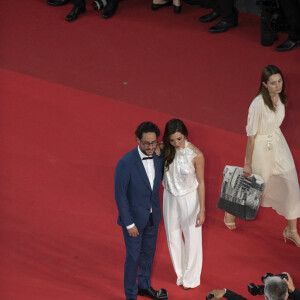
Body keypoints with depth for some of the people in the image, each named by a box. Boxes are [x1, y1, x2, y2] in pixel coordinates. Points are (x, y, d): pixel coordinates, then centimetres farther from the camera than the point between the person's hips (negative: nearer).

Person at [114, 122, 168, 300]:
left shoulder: (158, 156, -10)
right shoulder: (126, 163, -27)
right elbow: (120, 195, -20)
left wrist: (160, 154, -11)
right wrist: (129, 224, -17)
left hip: (152, 215, 6)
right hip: (134, 217, -6)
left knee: (149, 252, 23)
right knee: (133, 256, 8)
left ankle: (145, 285, 44)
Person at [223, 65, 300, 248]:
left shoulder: (279, 97, -7)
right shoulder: (258, 104, -29)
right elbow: (251, 136, -21)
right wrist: (247, 164, -14)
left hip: (279, 144, 6)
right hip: (262, 146, -6)